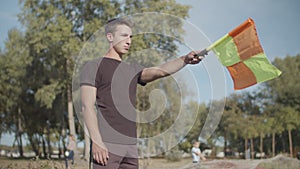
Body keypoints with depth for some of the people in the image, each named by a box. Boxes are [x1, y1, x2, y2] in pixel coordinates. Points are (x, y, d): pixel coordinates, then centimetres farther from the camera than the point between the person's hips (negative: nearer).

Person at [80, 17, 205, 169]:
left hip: (131, 147, 7)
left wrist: (185, 59, -16)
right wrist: (96, 142, -17)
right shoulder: (93, 67, 2)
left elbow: (161, 71, 2)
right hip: (106, 146, -7)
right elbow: (87, 106, -7)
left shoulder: (132, 70, 20)